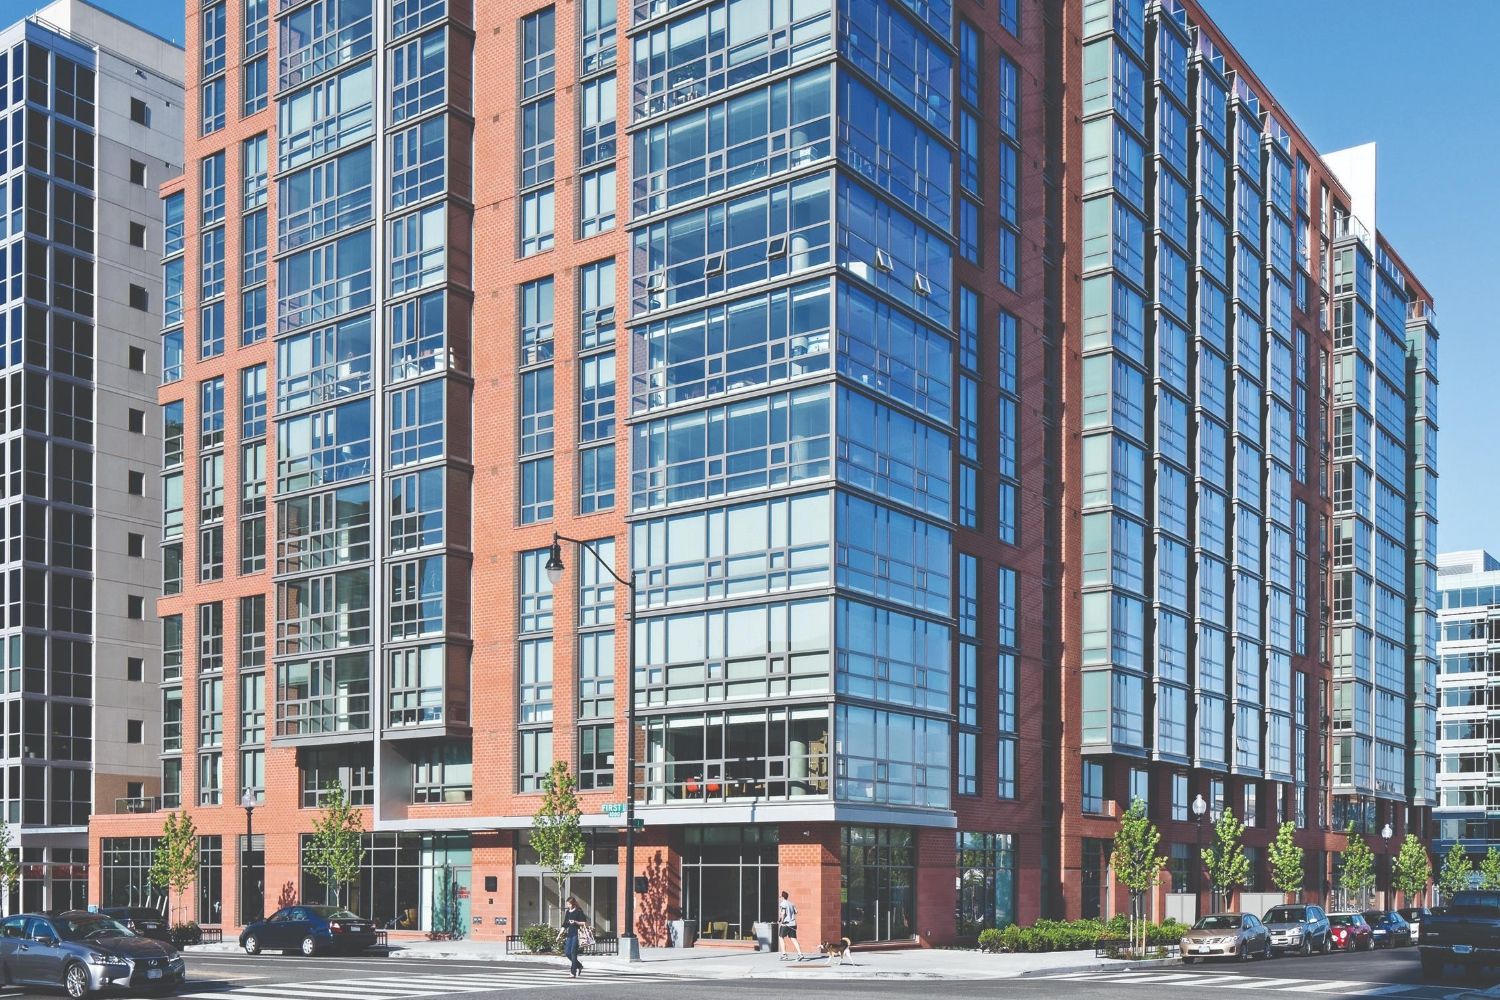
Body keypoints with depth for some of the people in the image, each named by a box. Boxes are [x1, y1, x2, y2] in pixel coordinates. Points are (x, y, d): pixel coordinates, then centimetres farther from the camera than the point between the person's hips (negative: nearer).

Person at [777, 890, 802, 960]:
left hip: (785, 924, -6)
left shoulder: (782, 903, -6)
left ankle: (784, 954, 2)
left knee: (782, 938, 8)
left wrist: (781, 921, -11)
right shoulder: (791, 904, 14)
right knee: (793, 939, 4)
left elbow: (783, 913, -18)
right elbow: (795, 912, 13)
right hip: (793, 924, 6)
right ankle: (800, 954, -9)